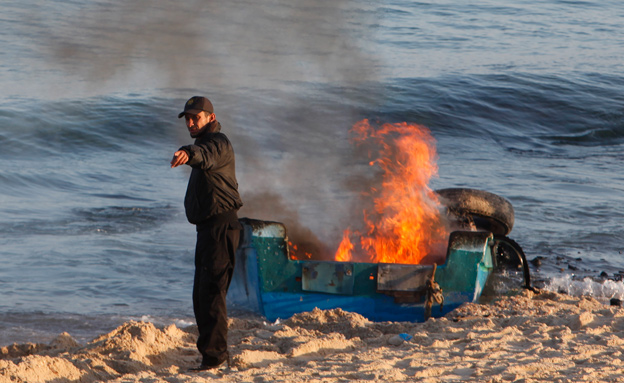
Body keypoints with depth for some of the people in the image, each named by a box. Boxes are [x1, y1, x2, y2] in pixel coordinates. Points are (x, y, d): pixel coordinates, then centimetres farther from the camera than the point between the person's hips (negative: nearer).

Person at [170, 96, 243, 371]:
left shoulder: (217, 142, -13)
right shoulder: (205, 143, 22)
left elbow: (207, 155, -38)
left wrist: (189, 153, -57)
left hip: (220, 226, -11)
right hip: (208, 227, 11)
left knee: (211, 290, -16)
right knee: (201, 294, 16)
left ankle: (213, 353, -19)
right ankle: (217, 352, 24)